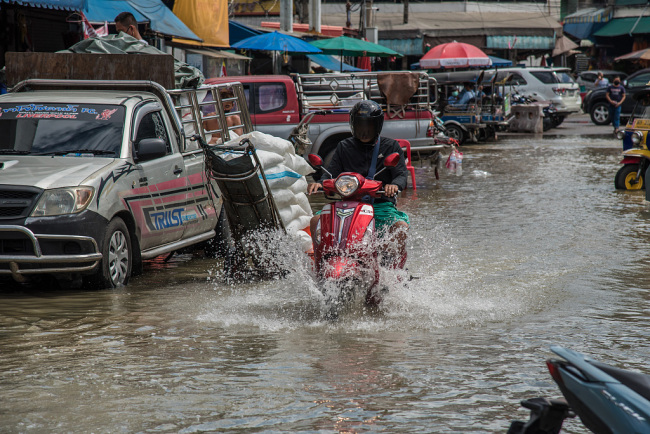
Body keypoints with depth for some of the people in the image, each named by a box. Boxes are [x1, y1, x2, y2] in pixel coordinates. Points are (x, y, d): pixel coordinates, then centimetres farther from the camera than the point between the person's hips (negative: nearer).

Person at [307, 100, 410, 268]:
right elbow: (331, 173, 8)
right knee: (316, 221, -19)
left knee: (401, 227, -32)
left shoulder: (391, 146, 10)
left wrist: (394, 185, -27)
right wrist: (319, 183, -16)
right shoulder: (344, 147, 17)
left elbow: (401, 174, -2)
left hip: (381, 204, -2)